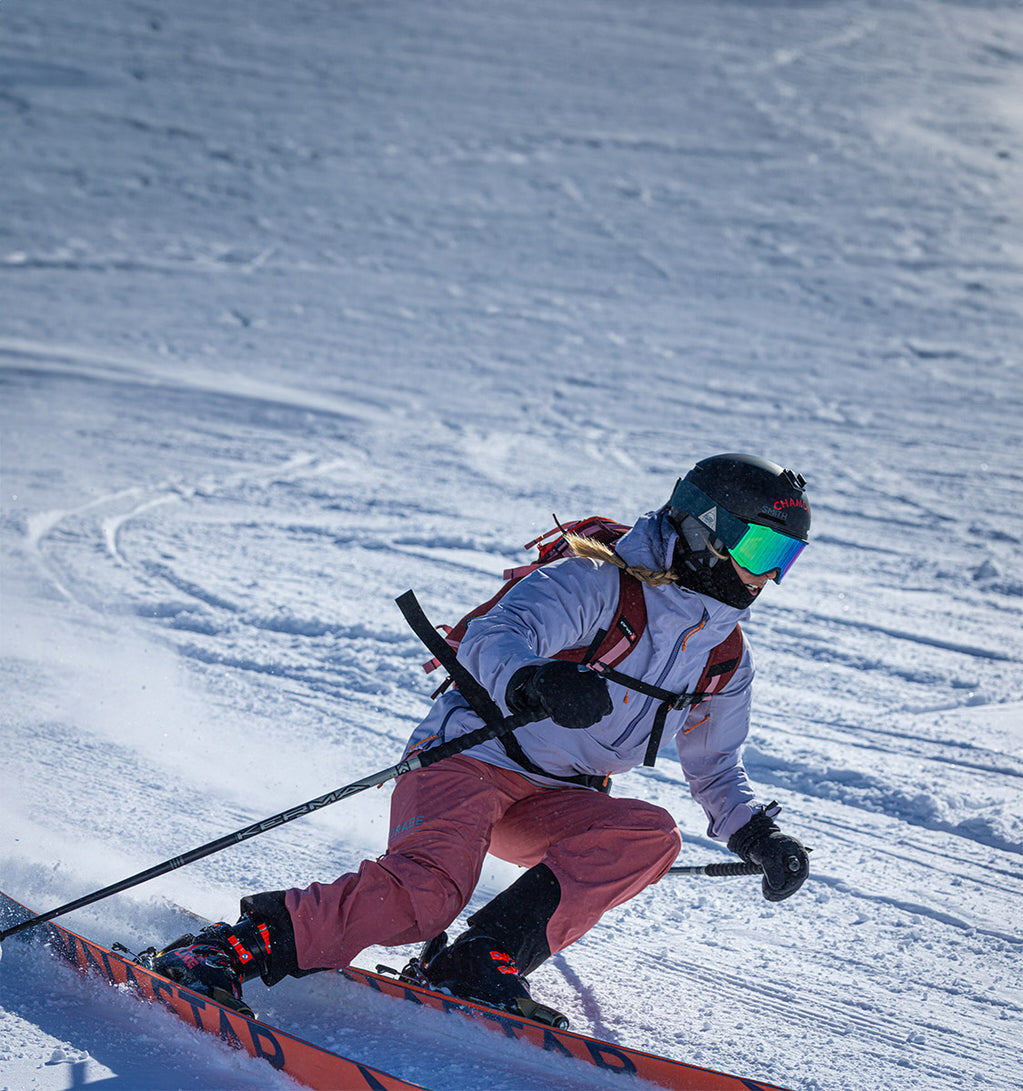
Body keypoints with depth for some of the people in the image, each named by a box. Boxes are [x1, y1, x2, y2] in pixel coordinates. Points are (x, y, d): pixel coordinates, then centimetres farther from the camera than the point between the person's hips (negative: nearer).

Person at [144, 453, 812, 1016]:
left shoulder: (727, 657, 10)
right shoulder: (595, 584, -12)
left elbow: (715, 766, 24)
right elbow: (493, 641, -27)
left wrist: (758, 835, 6)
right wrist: (534, 682, -50)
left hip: (554, 806, 7)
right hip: (470, 760, -7)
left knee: (651, 836, -24)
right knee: (425, 891, -32)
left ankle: (485, 964, -26)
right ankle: (231, 951, -25)